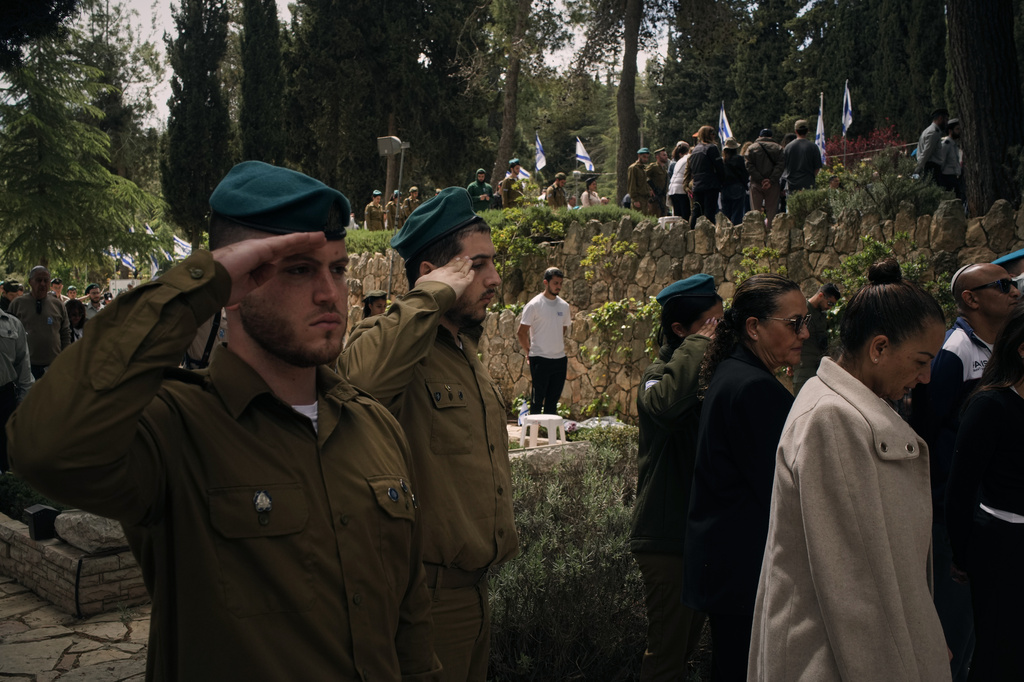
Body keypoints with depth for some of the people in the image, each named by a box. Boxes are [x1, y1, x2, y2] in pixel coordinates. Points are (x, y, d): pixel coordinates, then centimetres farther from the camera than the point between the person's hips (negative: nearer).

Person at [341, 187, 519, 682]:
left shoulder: (466, 351, 14)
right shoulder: (388, 340, -16)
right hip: (426, 592, -9)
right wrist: (432, 295, -30)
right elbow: (363, 375, -43)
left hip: (473, 586, 9)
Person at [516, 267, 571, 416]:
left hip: (560, 359, 5)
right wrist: (529, 352, 0)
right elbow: (521, 332, -4)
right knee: (537, 400, -1)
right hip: (540, 359, -5)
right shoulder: (534, 305, -7)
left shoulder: (564, 306, 9)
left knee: (553, 401, 10)